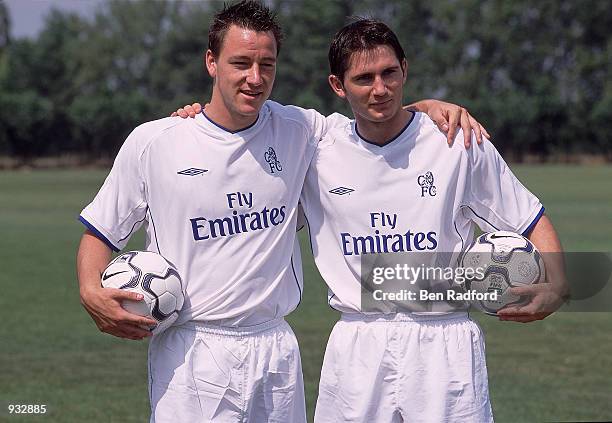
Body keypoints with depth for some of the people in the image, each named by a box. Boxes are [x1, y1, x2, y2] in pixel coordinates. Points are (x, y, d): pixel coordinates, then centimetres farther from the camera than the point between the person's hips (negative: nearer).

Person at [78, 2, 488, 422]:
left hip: (277, 351, 3)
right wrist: (92, 292, -13)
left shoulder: (298, 130, 5)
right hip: (189, 353, -3)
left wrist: (430, 107, -2)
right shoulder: (152, 143, -2)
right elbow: (100, 233, 6)